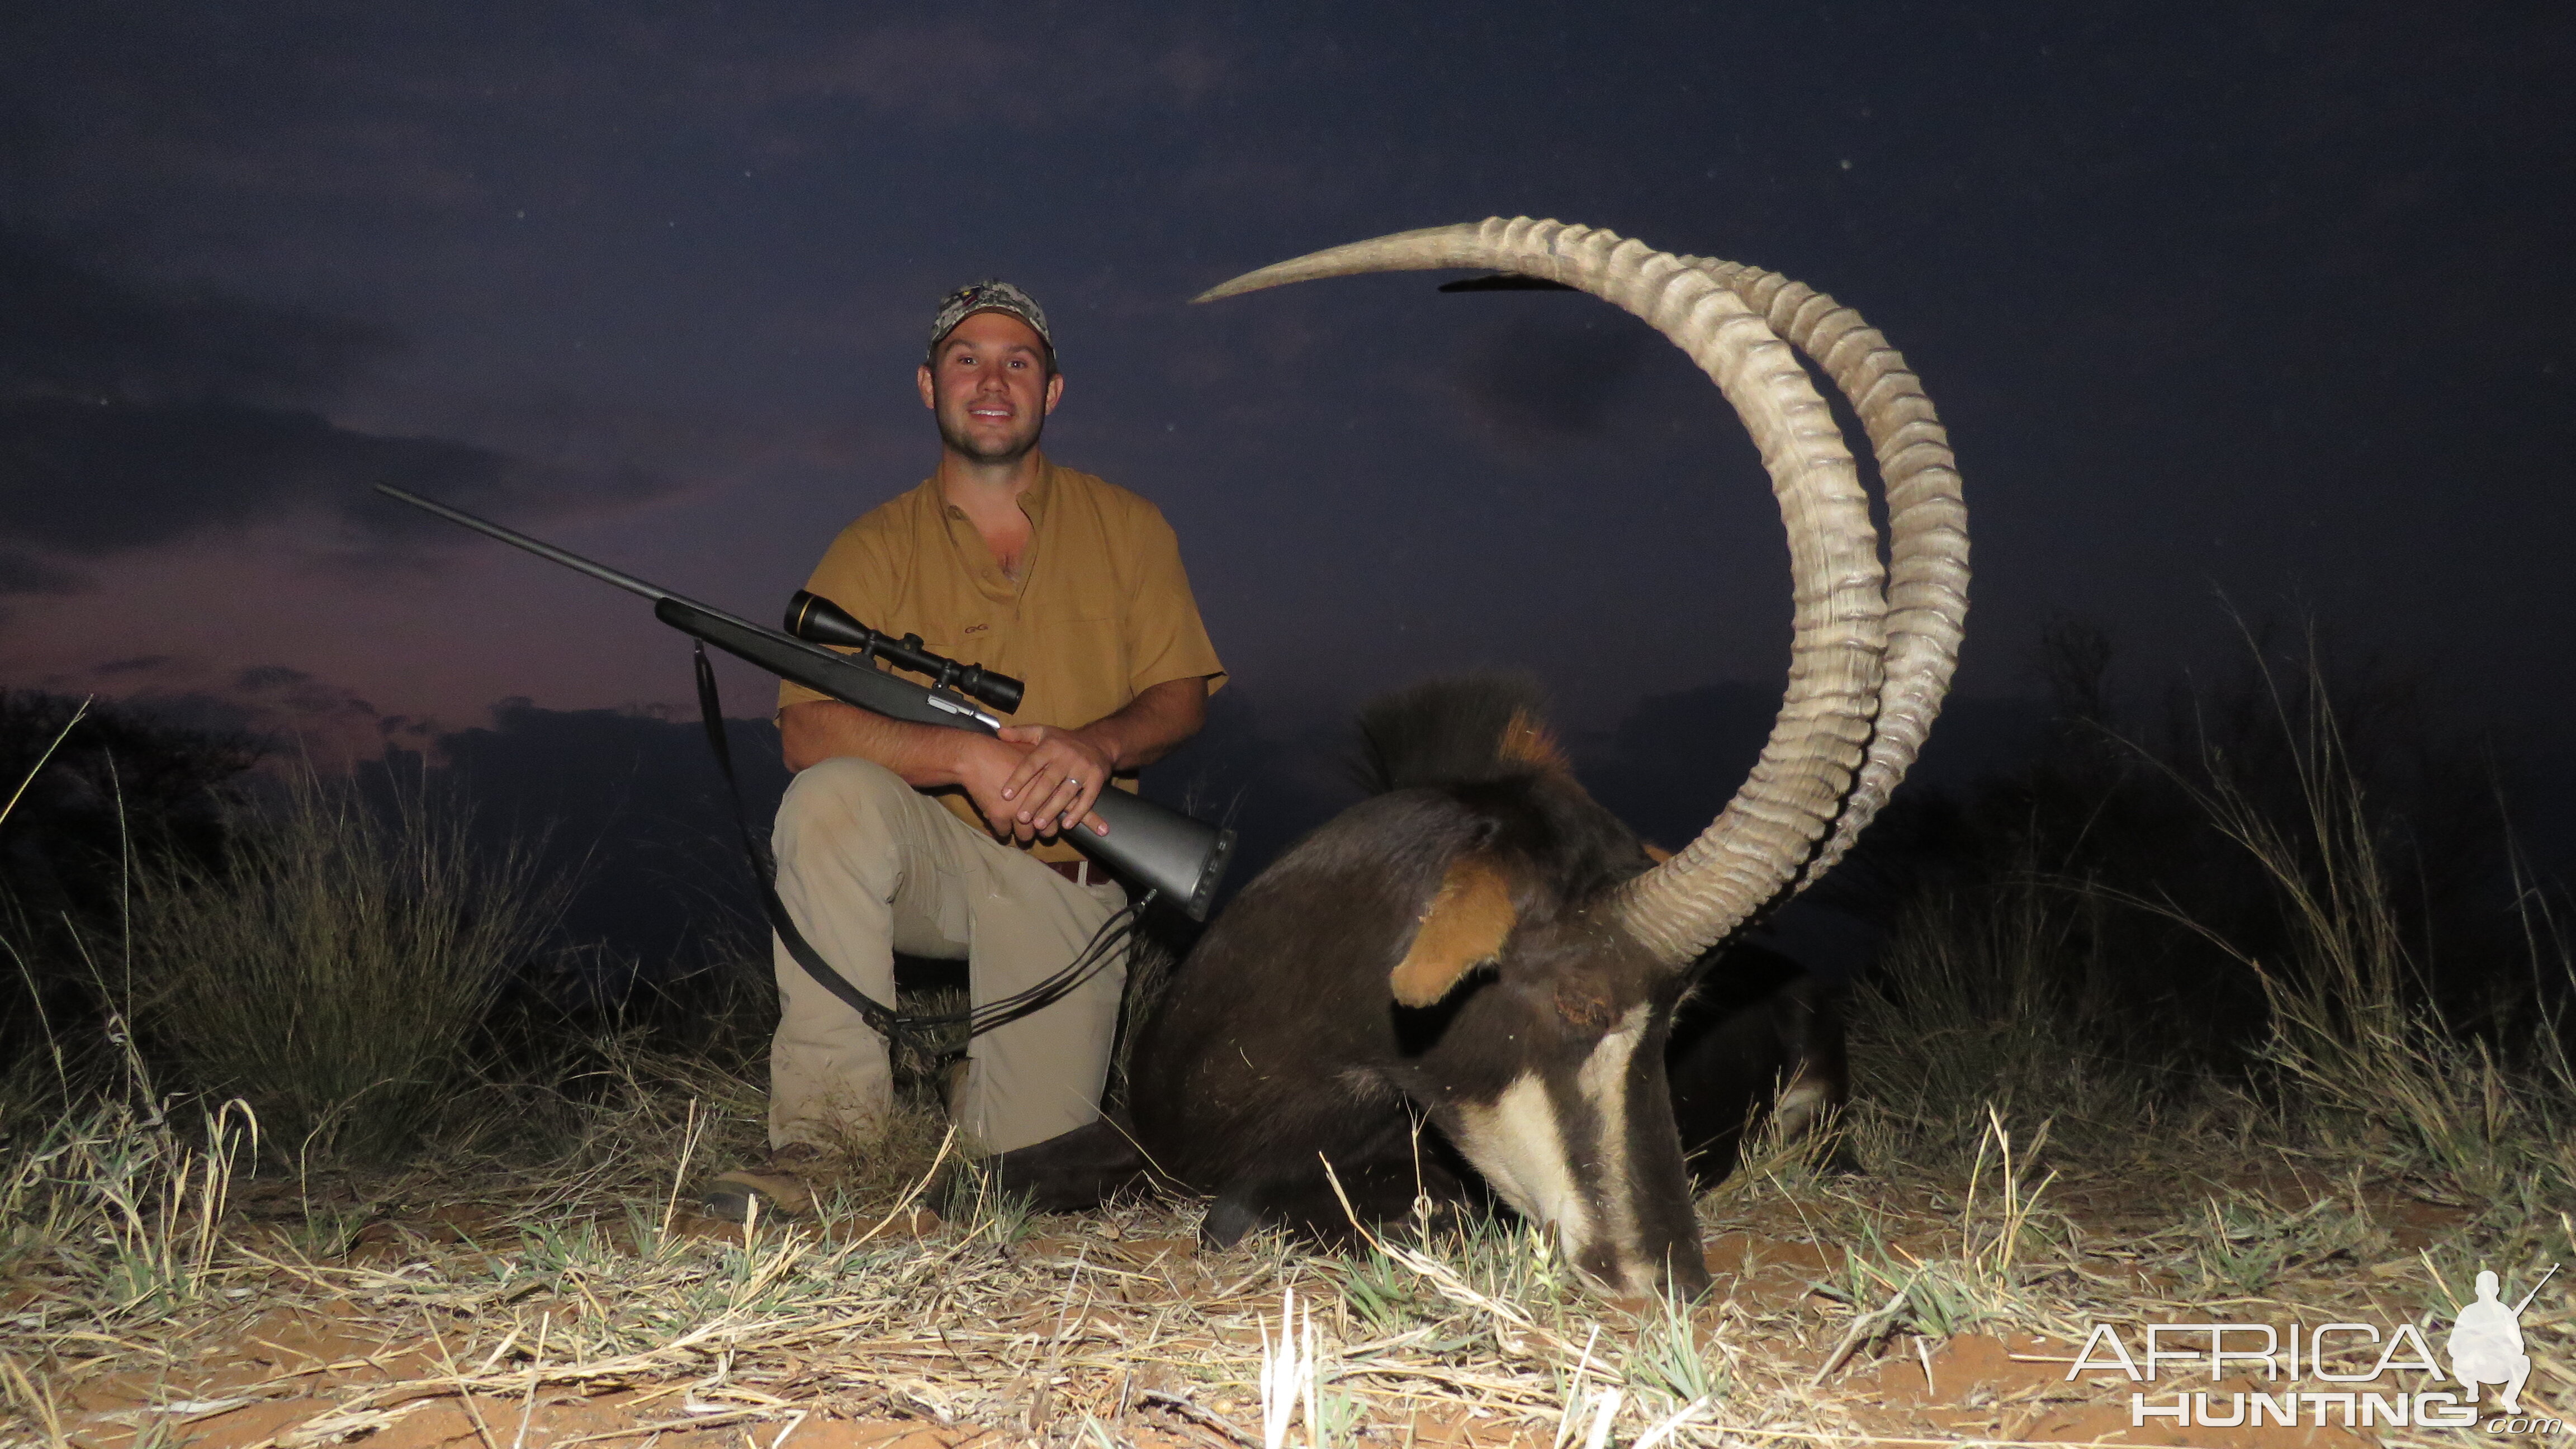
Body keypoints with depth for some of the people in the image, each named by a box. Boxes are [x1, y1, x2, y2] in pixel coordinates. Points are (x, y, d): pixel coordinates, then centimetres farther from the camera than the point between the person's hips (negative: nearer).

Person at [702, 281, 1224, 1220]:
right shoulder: (878, 547, 0)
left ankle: (985, 1086, 30)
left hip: (1065, 881, 1)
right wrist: (966, 758, -27)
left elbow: (1181, 698, 1)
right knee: (831, 794, -34)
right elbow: (803, 732, -12)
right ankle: (823, 1131, -23)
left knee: (1034, 1152, -9)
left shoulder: (1125, 528, 6)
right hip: (932, 856, 0)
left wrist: (1097, 745, -21)